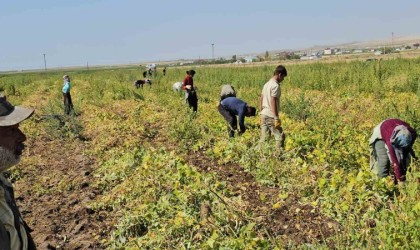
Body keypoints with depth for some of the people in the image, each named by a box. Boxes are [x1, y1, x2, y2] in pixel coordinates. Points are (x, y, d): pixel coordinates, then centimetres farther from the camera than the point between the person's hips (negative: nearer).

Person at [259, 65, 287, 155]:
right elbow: (273, 102, -19)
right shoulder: (275, 85, -13)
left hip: (263, 115, 9)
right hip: (271, 116, -9)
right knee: (280, 137, -1)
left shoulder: (267, 84, 14)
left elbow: (261, 99, 17)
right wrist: (276, 118, -19)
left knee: (264, 138, 11)